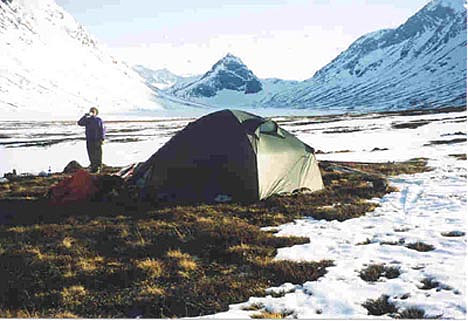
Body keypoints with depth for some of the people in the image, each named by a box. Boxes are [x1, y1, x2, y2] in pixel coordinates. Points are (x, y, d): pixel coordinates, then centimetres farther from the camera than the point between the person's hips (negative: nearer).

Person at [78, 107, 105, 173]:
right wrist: (85, 116, -13)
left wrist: (102, 139, -10)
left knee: (98, 155, 0)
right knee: (91, 154, 3)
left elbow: (103, 130, 0)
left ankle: (98, 168, 9)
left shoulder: (99, 120, 2)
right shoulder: (87, 120, 8)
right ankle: (93, 168, 12)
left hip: (97, 140, -2)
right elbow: (79, 123, -6)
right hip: (89, 140, 2)